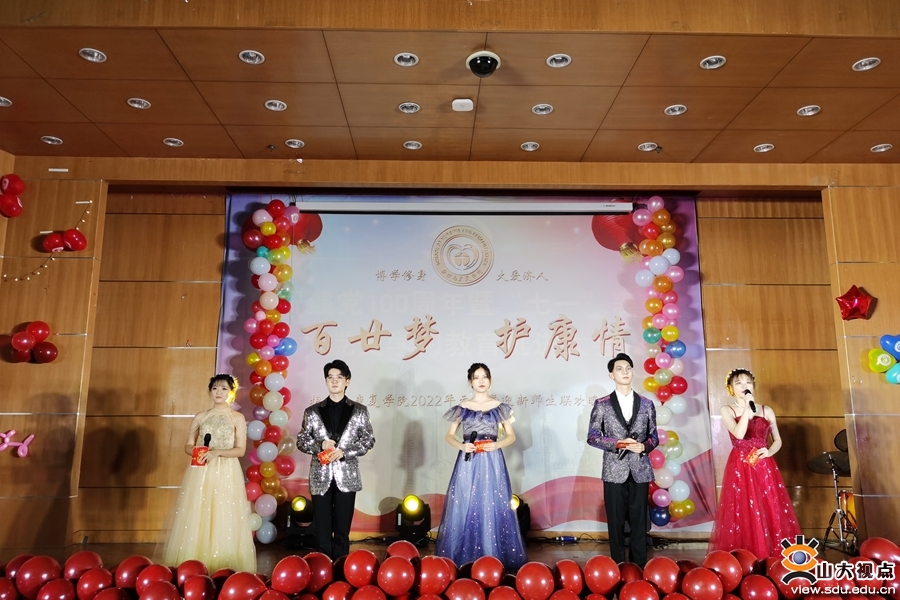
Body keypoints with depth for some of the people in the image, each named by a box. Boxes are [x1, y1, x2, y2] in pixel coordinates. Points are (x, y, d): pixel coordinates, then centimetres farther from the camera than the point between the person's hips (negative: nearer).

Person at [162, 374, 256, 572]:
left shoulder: (237, 418, 2)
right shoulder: (200, 417, 10)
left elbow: (240, 450, -3)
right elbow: (188, 446, 11)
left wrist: (216, 452, -17)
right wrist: (197, 452, -11)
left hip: (227, 474, -2)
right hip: (201, 474, 2)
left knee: (225, 520, -3)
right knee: (196, 520, 0)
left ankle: (224, 571, 4)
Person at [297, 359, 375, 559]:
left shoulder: (359, 411, 2)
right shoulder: (312, 411, 4)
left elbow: (369, 440, 0)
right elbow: (301, 441, 6)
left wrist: (344, 452, -13)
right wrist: (320, 444, -13)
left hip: (346, 476, -1)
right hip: (320, 476, 1)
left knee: (343, 529, 8)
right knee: (322, 529, 7)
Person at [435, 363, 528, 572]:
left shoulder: (499, 407, 5)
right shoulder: (462, 408, 5)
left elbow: (511, 436, 9)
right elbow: (449, 435, 9)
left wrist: (497, 444, -10)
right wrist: (461, 446, -11)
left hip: (492, 463, 0)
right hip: (468, 462, 0)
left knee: (494, 507, -1)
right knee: (465, 506, -1)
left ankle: (496, 559, 9)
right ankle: (464, 559, 9)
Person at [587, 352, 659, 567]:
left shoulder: (646, 404, 7)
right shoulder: (602, 404, 0)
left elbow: (654, 436, 9)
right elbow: (592, 437, -2)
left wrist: (644, 446, -12)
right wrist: (618, 443, -15)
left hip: (640, 470, 2)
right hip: (614, 470, -1)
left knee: (639, 520, 7)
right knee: (616, 521, 6)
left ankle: (640, 567, 19)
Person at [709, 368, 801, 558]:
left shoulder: (766, 411, 10)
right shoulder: (727, 410, 1)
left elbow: (777, 440, 16)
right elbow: (739, 434, -17)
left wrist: (769, 451, -4)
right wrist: (747, 408, -17)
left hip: (764, 468, 3)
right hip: (740, 469, -3)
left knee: (771, 514, 0)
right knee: (743, 515, -4)